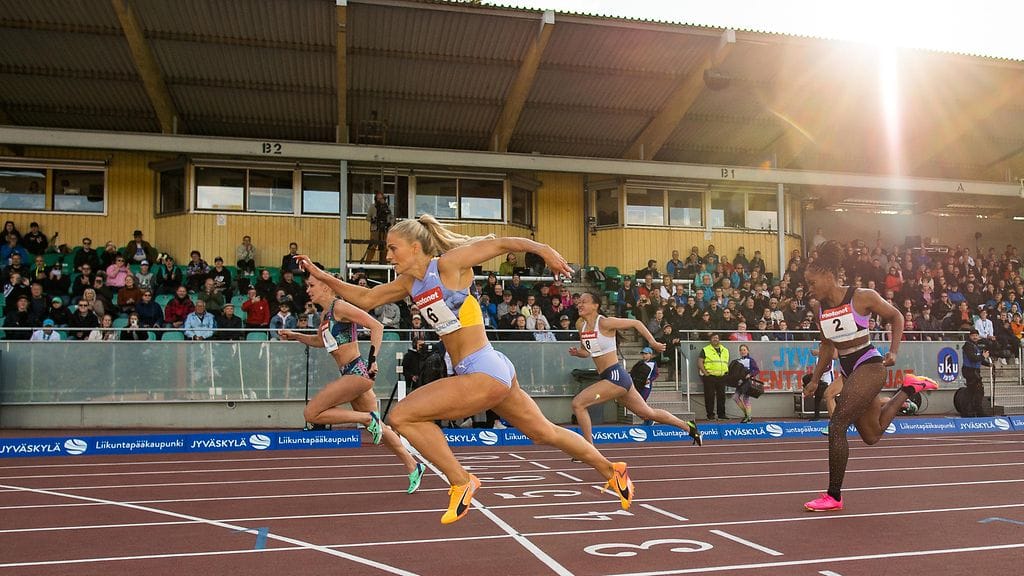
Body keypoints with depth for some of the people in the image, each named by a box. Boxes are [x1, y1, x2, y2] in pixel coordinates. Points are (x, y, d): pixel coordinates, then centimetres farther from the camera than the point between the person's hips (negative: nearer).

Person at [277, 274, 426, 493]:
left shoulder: (339, 306, -12)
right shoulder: (326, 313, 15)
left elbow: (377, 326, -16)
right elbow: (320, 340, 33)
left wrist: (372, 359, -19)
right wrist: (295, 336, 20)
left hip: (358, 372, -10)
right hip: (351, 375, 10)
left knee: (311, 413, -9)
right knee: (376, 426, 16)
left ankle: (368, 418, -5)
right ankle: (413, 466, 24)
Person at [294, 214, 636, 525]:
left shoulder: (448, 263, -10)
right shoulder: (409, 283, 12)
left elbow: (499, 244, -9)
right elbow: (366, 299, 20)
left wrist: (543, 249, -20)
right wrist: (322, 276, 13)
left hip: (485, 372, -9)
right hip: (492, 372, 9)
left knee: (401, 416, -11)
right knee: (545, 433, 20)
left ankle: (461, 482, 0)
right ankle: (612, 471, 36)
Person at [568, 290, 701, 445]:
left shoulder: (604, 323, -14)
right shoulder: (580, 324, 7)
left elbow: (636, 323, -6)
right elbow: (588, 351, 18)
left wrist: (653, 343, -4)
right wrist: (577, 352, -3)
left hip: (616, 375, -8)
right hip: (610, 377, 8)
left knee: (578, 403, -16)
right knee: (648, 413, 20)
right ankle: (688, 427, 37)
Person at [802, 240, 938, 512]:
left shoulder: (862, 297, -12)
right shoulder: (820, 308, 4)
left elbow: (896, 317, 1)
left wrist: (893, 351, -11)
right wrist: (815, 380, 14)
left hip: (869, 366, -8)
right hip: (847, 370, 8)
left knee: (837, 426, -16)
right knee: (871, 436, 18)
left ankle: (834, 496, -6)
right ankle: (909, 387, 37)